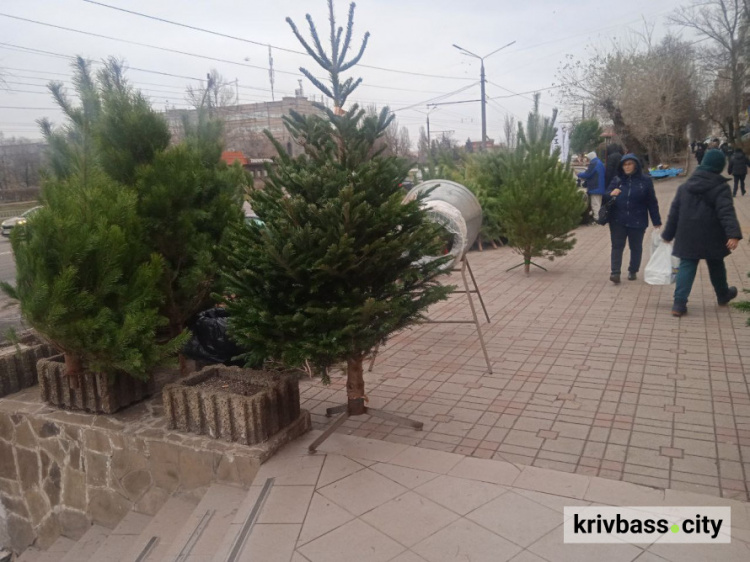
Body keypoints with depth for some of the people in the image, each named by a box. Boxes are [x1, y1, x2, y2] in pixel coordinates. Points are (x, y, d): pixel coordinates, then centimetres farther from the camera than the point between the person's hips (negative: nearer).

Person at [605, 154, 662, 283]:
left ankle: (633, 271, 26)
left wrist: (657, 222, 0)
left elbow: (652, 202, -1)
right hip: (618, 221, 1)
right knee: (617, 246, -2)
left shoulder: (645, 180, -3)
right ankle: (615, 272, -2)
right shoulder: (617, 180, 2)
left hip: (637, 221, -1)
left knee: (636, 247, 11)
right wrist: (611, 194, -21)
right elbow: (606, 196, 3)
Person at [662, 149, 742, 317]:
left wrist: (668, 234, 14)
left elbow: (674, 212, 9)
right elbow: (727, 213, -22)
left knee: (686, 267, 1)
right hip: (711, 238, -3)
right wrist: (734, 234, -30)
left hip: (687, 237, 3)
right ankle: (723, 295, 40)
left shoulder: (685, 186, 6)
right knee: (716, 265, 18)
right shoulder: (721, 187, -9)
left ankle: (679, 303, -12)